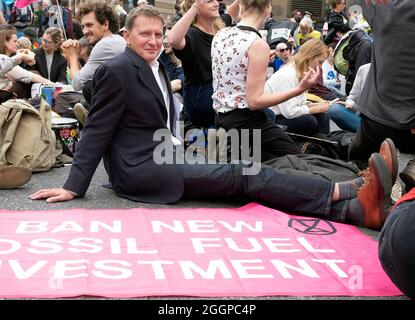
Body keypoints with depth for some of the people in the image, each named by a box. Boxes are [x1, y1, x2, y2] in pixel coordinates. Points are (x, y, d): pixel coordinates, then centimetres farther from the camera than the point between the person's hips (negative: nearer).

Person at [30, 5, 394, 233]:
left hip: (162, 159, 9)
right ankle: (351, 194, -27)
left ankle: (352, 208, -24)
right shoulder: (117, 70, -11)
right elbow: (98, 130, -11)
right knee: (243, 174, -20)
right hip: (140, 168, -8)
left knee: (241, 172, -11)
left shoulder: (157, 68, 17)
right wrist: (75, 186, -13)